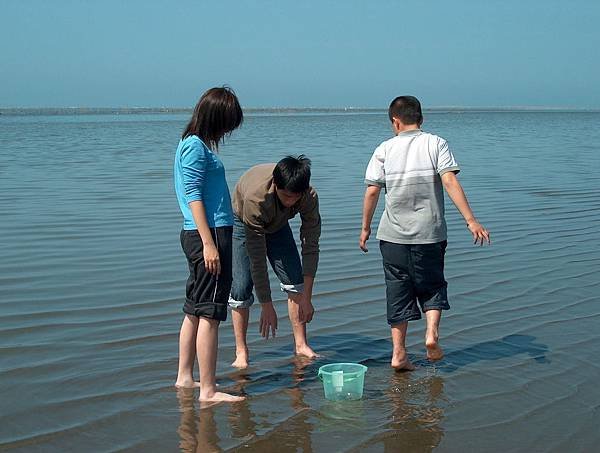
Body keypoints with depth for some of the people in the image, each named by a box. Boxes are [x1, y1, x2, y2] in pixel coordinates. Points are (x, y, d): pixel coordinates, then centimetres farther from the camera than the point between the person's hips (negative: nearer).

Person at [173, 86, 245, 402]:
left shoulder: (194, 144, 17)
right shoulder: (196, 146, -12)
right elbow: (194, 197, -18)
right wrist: (209, 243, -22)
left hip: (196, 234, 10)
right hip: (209, 234, -10)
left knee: (195, 309, 16)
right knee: (210, 313, -7)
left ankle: (184, 377, 25)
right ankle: (208, 391, -4)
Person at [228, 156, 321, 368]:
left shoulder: (309, 197, -33)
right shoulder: (255, 198, -43)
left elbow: (310, 247, -26)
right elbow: (257, 258, -38)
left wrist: (306, 297, -26)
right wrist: (266, 306, -34)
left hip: (278, 224, 4)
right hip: (243, 222, -3)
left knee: (295, 280, -5)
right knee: (241, 288, -12)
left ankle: (301, 345, 5)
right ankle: (241, 351, -1)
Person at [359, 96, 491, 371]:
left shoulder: (385, 149, 1)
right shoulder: (436, 144, -2)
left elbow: (372, 191, -3)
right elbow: (450, 182, -13)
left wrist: (365, 228, 8)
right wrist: (471, 220, -16)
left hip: (393, 235, 1)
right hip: (429, 234, -1)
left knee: (398, 291, 9)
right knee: (432, 286, 17)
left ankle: (398, 353, 8)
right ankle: (432, 332, -5)